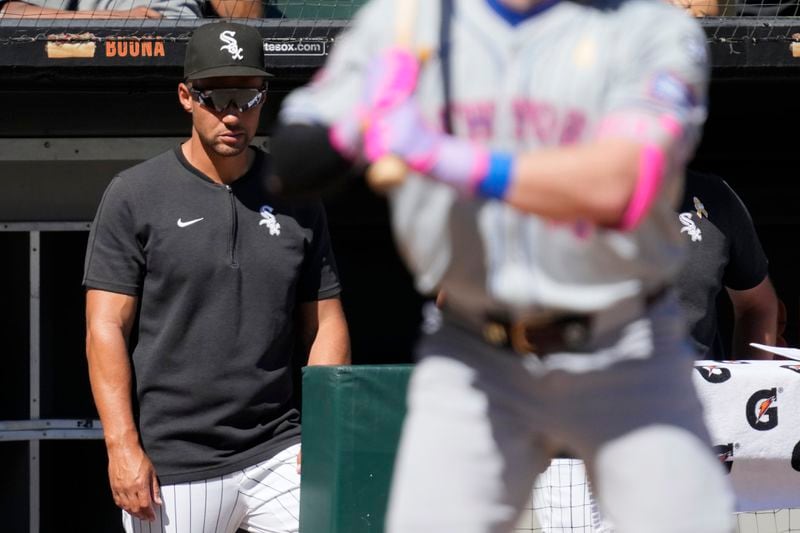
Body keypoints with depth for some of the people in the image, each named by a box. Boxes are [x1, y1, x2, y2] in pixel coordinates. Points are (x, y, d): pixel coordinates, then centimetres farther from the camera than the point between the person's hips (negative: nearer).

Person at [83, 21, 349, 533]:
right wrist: (122, 445, -13)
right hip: (171, 467, -3)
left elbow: (325, 323, 13)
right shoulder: (135, 196, 0)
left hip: (278, 454, 3)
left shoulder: (296, 200, 11)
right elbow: (106, 328, -3)